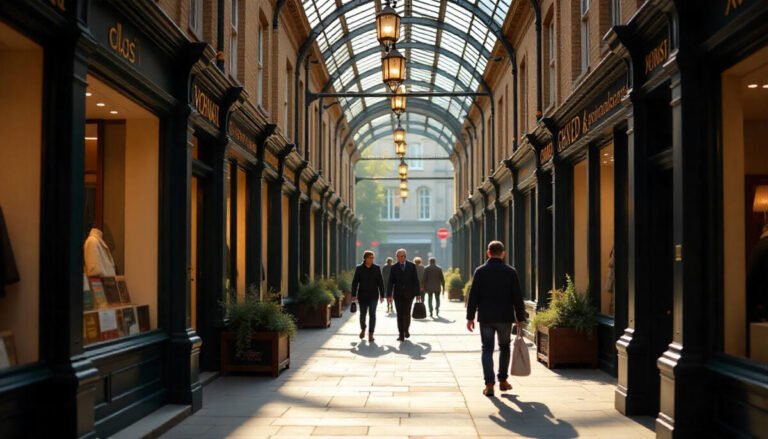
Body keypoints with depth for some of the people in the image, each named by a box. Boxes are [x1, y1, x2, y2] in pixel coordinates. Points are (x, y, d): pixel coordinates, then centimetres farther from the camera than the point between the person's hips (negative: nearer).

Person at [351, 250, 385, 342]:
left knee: (372, 314, -6)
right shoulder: (359, 268, -2)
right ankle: (363, 329, 37)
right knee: (362, 314, 10)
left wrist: (382, 295, -1)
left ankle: (371, 334, 0)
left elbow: (380, 282, 2)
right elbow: (355, 282, -1)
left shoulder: (376, 268, 0)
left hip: (373, 296, 0)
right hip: (362, 295, 0)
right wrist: (354, 295, -6)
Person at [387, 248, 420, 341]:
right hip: (398, 294, 1)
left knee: (407, 313, -2)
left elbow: (416, 280, 3)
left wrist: (417, 293, -2)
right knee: (400, 314, -1)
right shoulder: (394, 268, 3)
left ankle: (406, 329, 24)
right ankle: (401, 334, 2)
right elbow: (390, 282, 1)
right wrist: (389, 295, -7)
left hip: (408, 294, 0)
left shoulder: (411, 266, 3)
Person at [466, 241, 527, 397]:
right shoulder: (510, 272, -2)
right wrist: (520, 318, 7)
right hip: (505, 317, 0)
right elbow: (517, 297, -1)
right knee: (504, 347, 18)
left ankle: (489, 384, -4)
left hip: (486, 318, 0)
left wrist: (470, 317, 2)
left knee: (487, 349, 4)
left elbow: (473, 296, -4)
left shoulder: (480, 271, -3)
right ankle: (503, 380, 21)